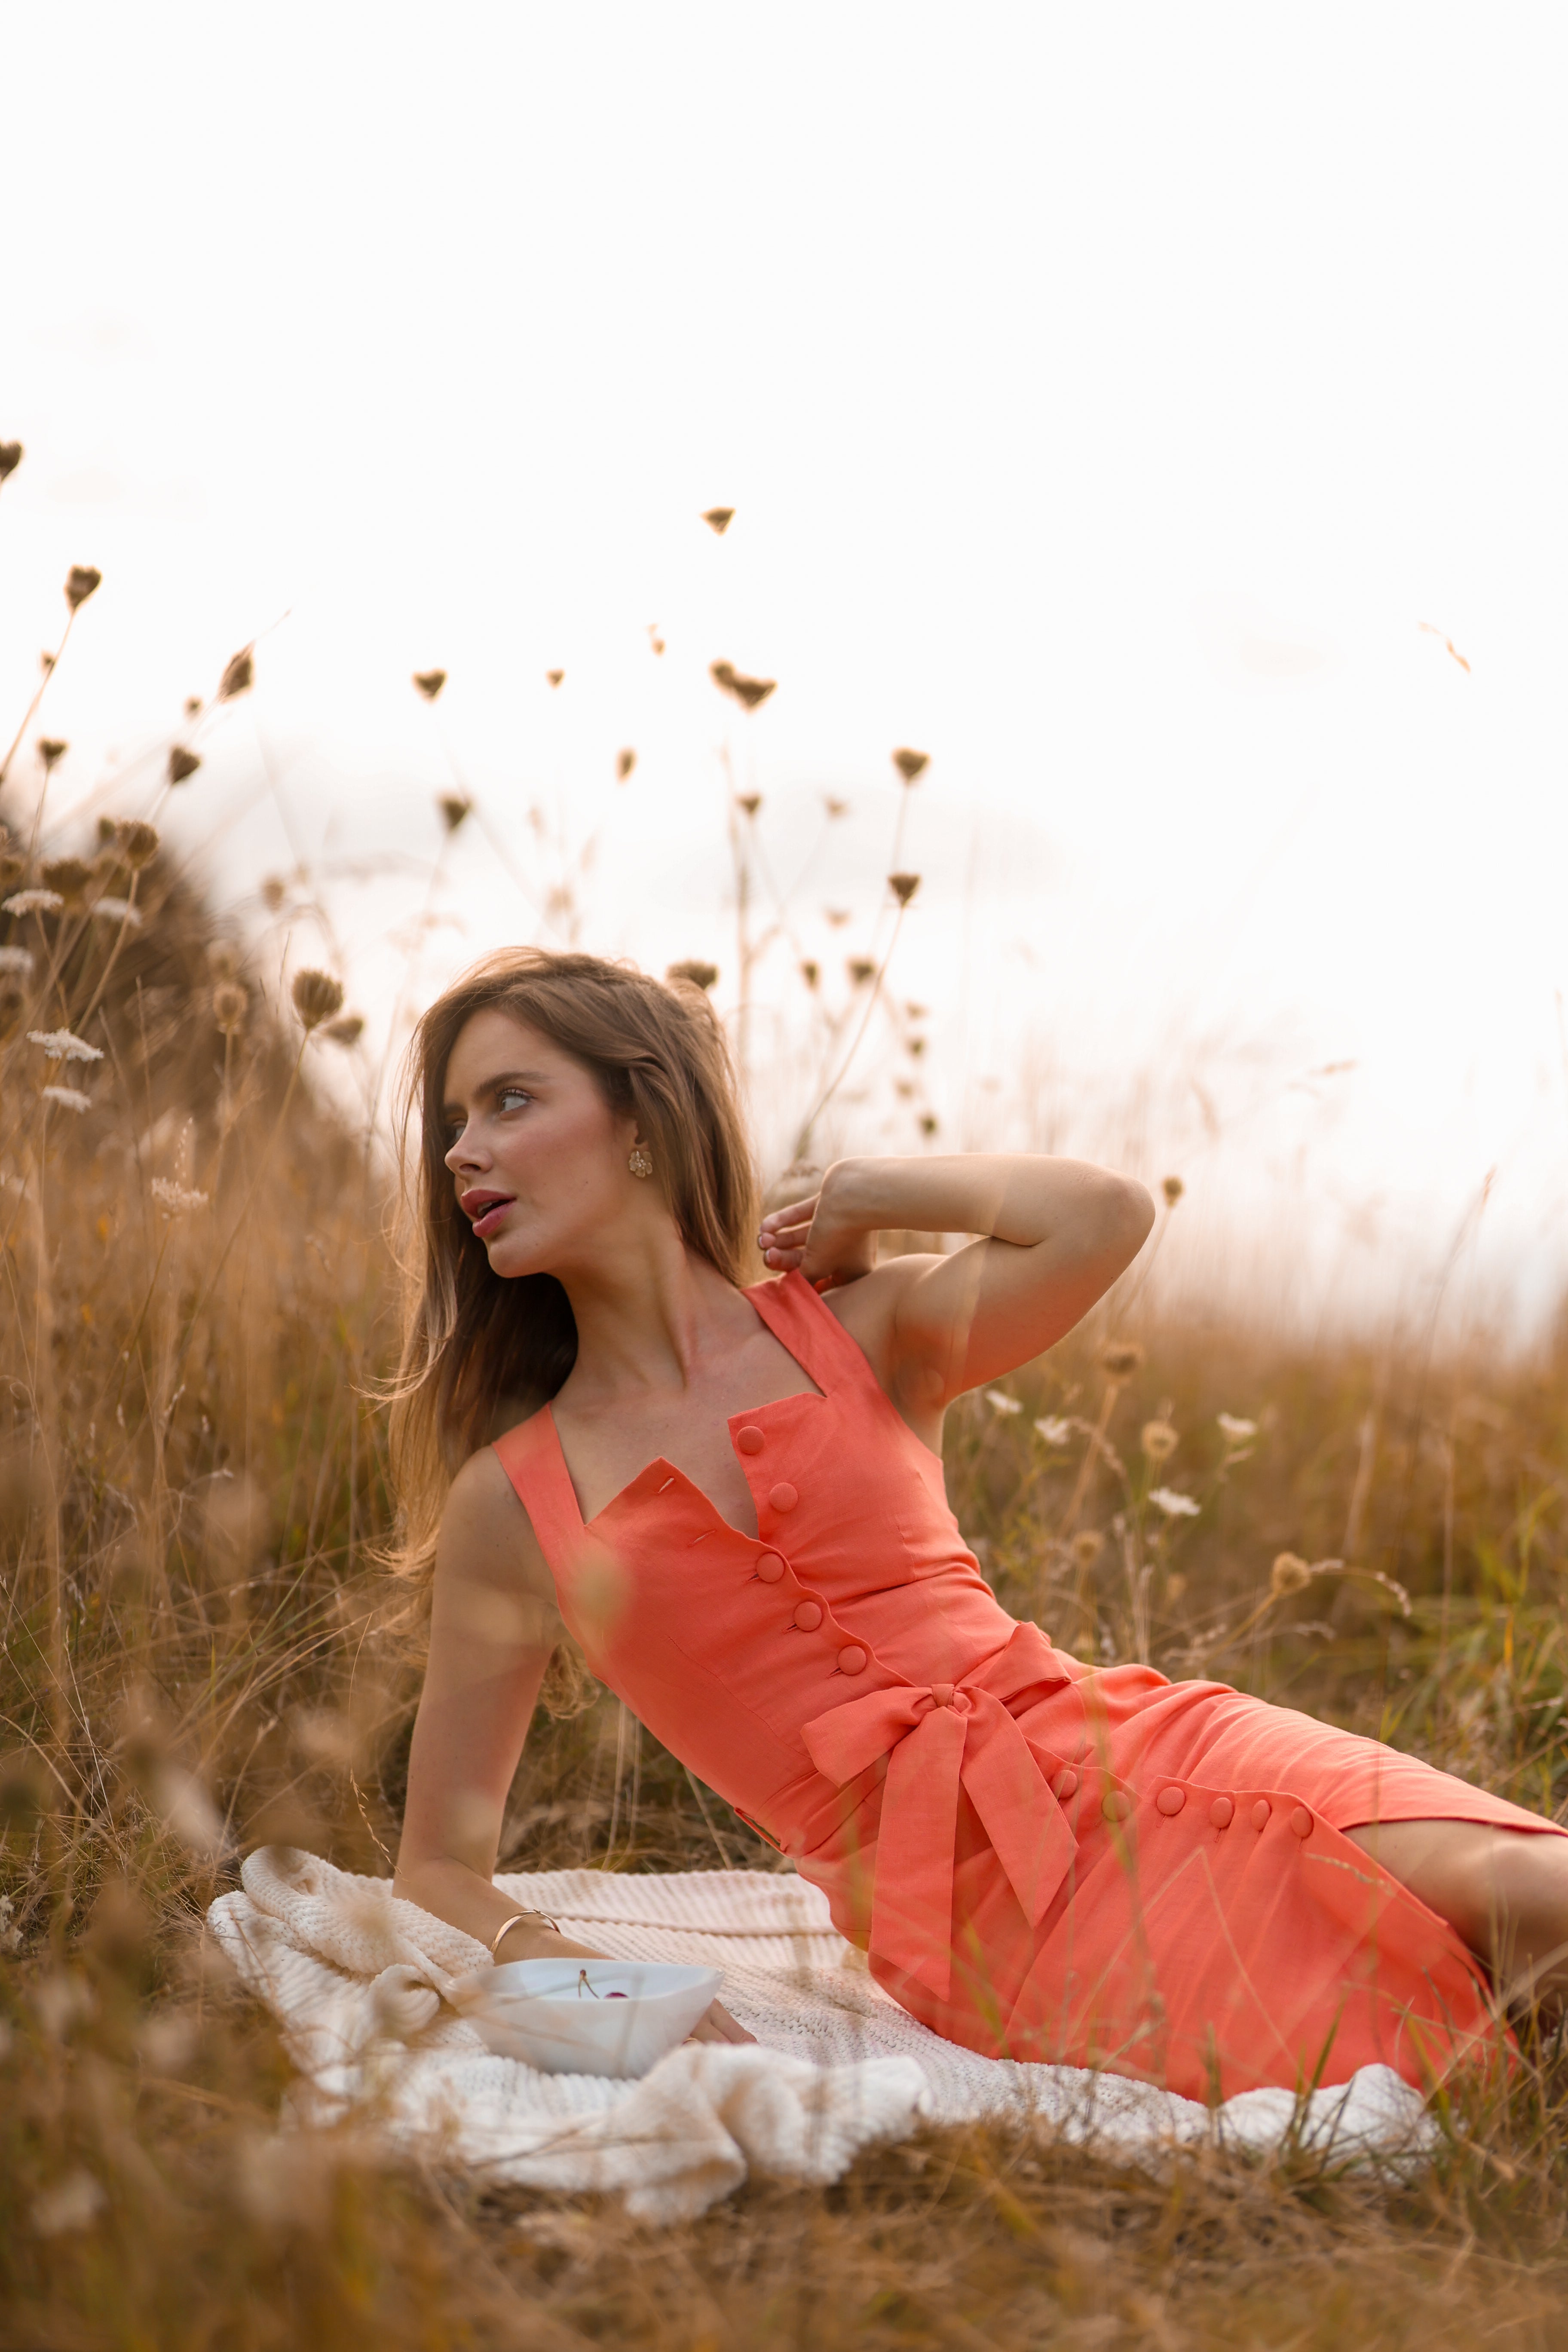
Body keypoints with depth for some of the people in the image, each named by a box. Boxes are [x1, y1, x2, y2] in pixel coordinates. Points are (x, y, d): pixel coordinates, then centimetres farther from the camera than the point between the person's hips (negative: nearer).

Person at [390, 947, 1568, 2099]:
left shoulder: (860, 1331, 8)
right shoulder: (509, 1504, 6)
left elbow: (1105, 1215, -13)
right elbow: (441, 1869, 10)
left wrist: (863, 1191, 3)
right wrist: (565, 1969, -12)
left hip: (1136, 1760, 2)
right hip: (986, 1921, -2)